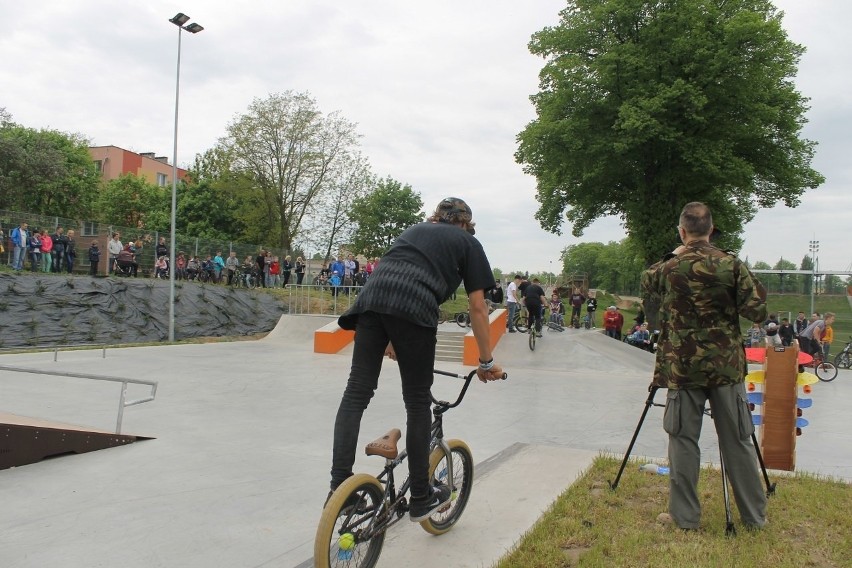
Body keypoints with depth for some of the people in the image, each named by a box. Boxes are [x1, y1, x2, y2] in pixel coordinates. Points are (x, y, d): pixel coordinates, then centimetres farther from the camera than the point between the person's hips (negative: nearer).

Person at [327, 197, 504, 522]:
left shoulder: (414, 230, 36)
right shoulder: (467, 242, 23)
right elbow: (477, 308, 17)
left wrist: (390, 342, 47)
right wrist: (486, 362, 24)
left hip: (372, 294, 4)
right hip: (414, 306, -4)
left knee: (357, 392, 5)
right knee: (418, 401, 6)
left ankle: (338, 487, -1)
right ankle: (421, 498, 17)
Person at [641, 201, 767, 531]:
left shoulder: (667, 269, -6)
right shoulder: (732, 265, -5)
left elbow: (647, 285, 15)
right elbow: (757, 312, -5)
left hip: (682, 366, -1)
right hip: (727, 366, 1)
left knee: (683, 441, 6)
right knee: (738, 442, 12)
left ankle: (684, 516, 12)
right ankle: (754, 515, 24)